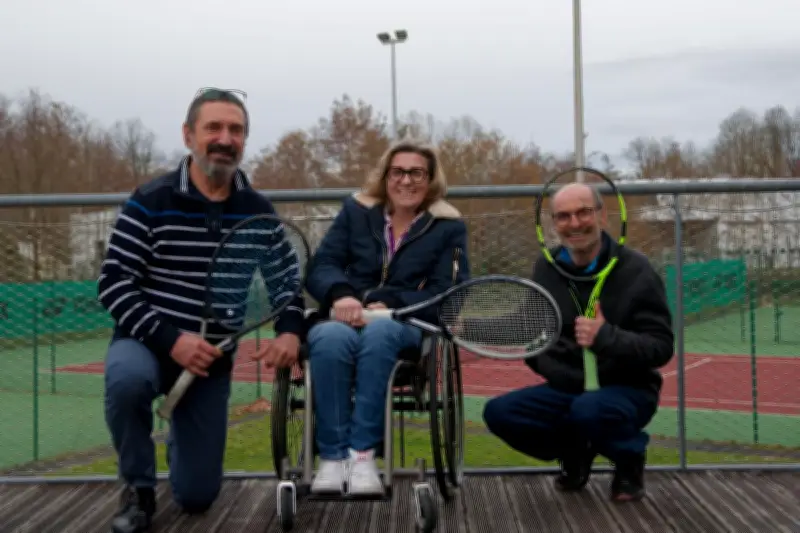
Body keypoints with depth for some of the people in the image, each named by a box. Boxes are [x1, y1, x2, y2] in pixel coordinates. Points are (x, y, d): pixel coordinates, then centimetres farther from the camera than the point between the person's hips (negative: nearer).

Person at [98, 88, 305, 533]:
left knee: (197, 496, 4)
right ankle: (139, 490, -12)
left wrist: (291, 331, -17)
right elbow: (113, 283, -15)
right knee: (128, 379, -40)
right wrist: (170, 339, -28)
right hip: (147, 343, -2)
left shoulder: (259, 212, -1)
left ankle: (182, 440, 43)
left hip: (213, 360, 3)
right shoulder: (151, 202, -12)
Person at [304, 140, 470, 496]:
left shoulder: (449, 227, 9)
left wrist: (388, 305, -20)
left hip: (407, 325, -1)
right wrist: (340, 295, -20)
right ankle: (332, 457, -31)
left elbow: (444, 296, -3)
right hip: (345, 319, 2)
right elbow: (319, 269, 5)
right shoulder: (356, 211, 15)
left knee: (378, 331, -38)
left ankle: (362, 452, -37)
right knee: (331, 339, -36)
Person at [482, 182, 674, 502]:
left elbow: (661, 347, -16)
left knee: (589, 410, -37)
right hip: (565, 390, 5)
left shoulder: (635, 271, -13)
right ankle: (576, 453, 13)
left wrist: (606, 336, -35)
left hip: (627, 391, -5)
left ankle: (630, 459, -1)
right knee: (498, 412, -14)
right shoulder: (546, 268, 2)